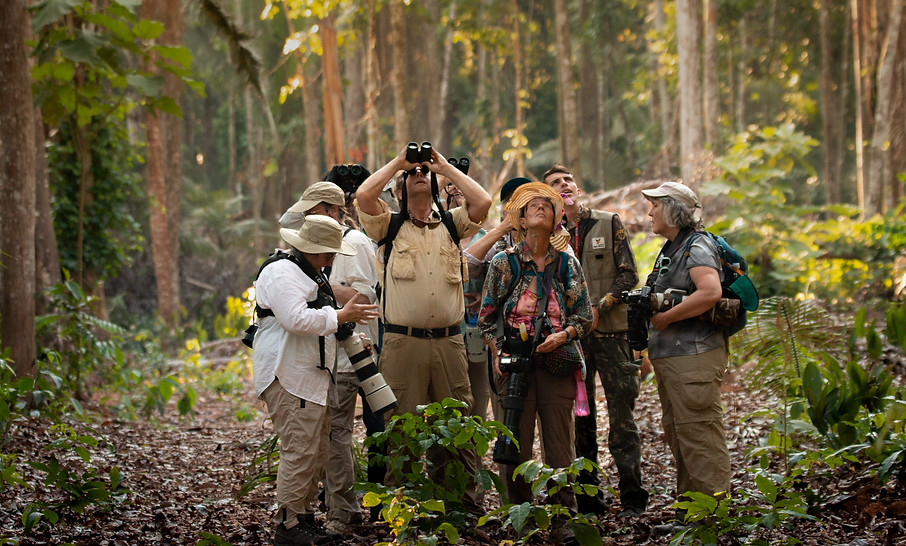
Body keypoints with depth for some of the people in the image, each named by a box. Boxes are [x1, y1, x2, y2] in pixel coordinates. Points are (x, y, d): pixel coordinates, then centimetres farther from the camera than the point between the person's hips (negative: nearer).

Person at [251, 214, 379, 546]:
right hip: (289, 378, -11)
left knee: (314, 452, 11)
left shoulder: (313, 278, 24)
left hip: (312, 378, 11)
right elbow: (296, 319, -24)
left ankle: (305, 518, 18)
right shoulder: (281, 274, -10)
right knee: (300, 450, -13)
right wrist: (340, 316, -16)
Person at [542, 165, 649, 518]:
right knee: (580, 417, 5)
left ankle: (632, 498, 1)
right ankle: (587, 498, 12)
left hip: (610, 330, -2)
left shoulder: (609, 224, 5)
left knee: (622, 416, -4)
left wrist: (598, 308, -11)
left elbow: (628, 274, 1)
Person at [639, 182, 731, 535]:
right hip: (670, 358, 11)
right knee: (677, 437, 14)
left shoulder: (696, 247, -12)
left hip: (694, 358, -11)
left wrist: (665, 317, -21)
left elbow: (710, 293, -29)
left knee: (699, 437, -9)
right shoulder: (670, 249, 19)